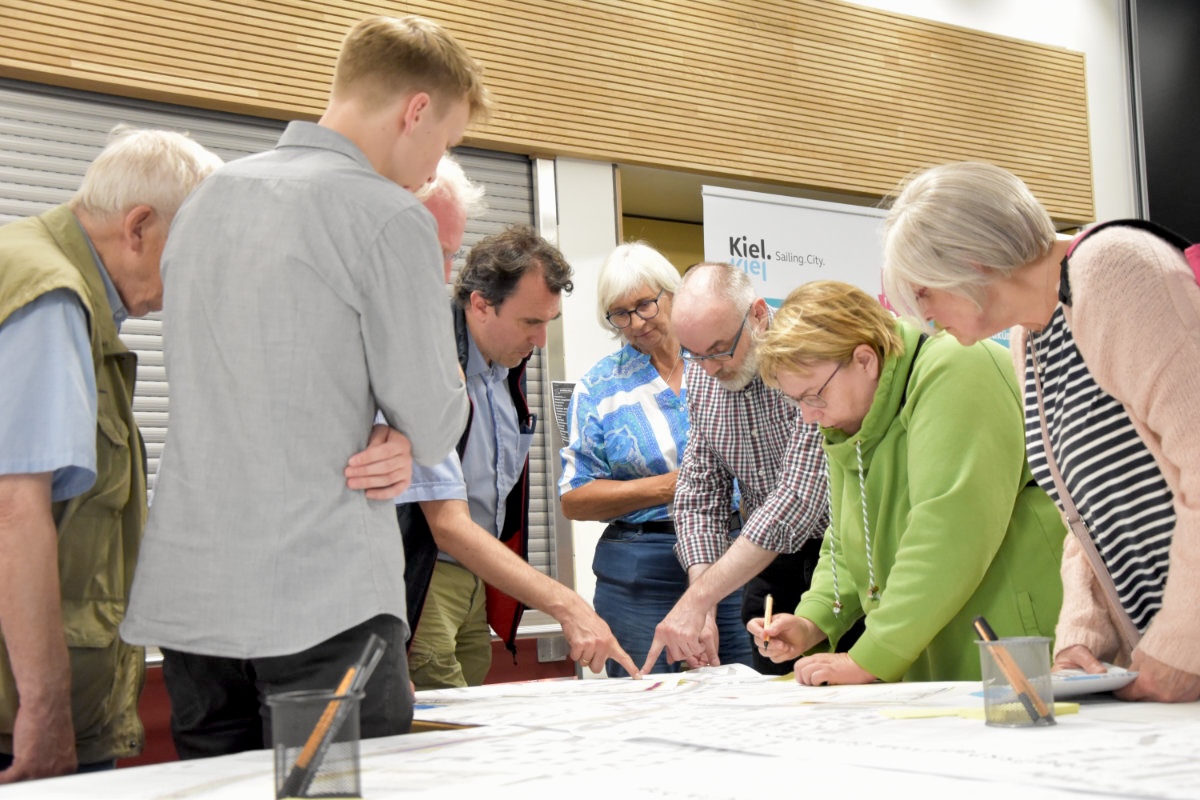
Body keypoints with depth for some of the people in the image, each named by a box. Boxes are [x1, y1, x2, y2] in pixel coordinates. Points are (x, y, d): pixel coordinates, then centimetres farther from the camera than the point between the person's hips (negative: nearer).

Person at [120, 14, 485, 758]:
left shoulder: (205, 200, 14)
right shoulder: (390, 217, -10)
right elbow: (437, 428, -8)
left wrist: (388, 440, 5)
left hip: (184, 598, 7)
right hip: (325, 604, -7)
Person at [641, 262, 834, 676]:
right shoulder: (702, 376, 1)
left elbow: (800, 498, -28)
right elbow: (699, 492, 4)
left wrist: (698, 599, -30)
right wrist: (703, 612, -12)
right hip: (768, 560, 5)